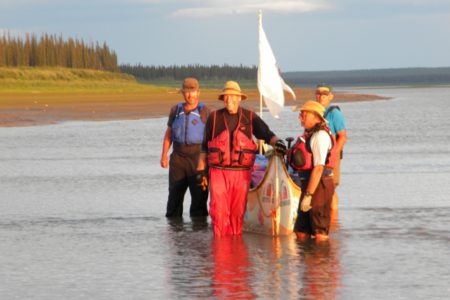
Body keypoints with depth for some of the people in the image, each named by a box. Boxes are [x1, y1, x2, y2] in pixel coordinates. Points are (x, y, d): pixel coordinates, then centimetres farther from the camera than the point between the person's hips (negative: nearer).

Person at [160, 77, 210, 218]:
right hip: (178, 157, 3)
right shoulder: (176, 110, 12)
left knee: (199, 195, -3)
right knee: (175, 195, 6)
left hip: (198, 155, -3)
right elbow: (169, 133, 18)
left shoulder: (205, 112, 1)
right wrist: (164, 155, 10)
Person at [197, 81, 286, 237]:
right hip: (218, 171, -1)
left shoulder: (250, 117, 7)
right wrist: (200, 169, 10)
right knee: (218, 208, -8)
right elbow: (205, 146, 12)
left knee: (238, 211, 4)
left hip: (241, 173, 1)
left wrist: (276, 142, -18)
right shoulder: (214, 118, 7)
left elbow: (267, 134, 4)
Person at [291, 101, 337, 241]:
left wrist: (308, 195, -25)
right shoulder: (310, 134, 16)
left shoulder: (320, 136, -16)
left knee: (320, 232, -6)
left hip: (319, 186, -10)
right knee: (301, 232, 13)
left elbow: (318, 168, -23)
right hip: (308, 183, 10)